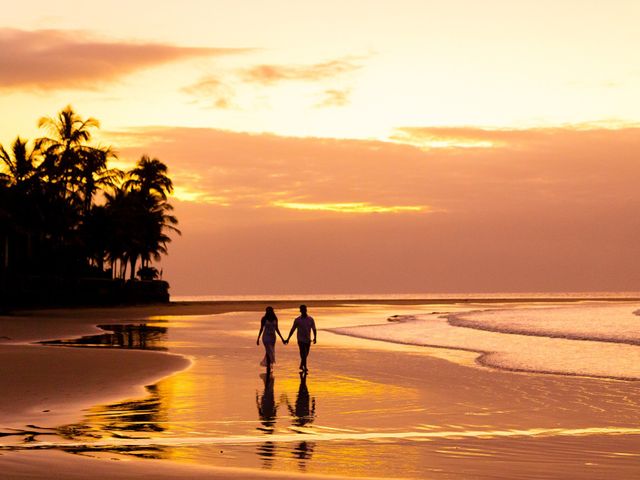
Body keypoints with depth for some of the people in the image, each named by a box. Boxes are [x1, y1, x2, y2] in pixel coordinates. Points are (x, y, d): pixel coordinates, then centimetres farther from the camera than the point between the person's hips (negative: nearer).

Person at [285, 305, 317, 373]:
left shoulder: (310, 319, -1)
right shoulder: (297, 320, -5)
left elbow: (314, 329, 3)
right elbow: (292, 330, 1)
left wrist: (315, 337, -11)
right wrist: (288, 339, 1)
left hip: (308, 340, 3)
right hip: (301, 340, -3)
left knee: (306, 354, 15)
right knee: (303, 354, -10)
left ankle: (301, 366, 34)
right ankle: (305, 367, -6)